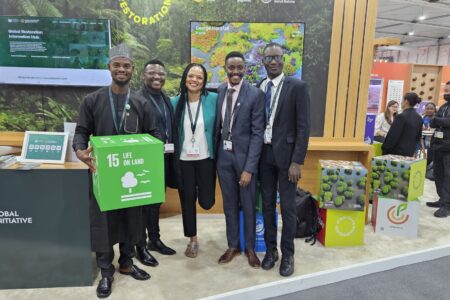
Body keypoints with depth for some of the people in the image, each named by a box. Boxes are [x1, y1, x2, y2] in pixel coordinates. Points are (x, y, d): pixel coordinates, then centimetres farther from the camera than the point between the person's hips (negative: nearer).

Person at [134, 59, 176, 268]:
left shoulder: (166, 99, 13)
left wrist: (172, 148, 6)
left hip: (164, 158, 8)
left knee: (156, 201, 18)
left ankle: (154, 239, 34)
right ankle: (140, 246, 20)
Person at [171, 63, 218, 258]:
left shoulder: (213, 99, -8)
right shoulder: (176, 102, -2)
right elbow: (173, 131, 6)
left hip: (206, 158, -1)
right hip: (183, 160, 2)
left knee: (206, 202, 0)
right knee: (187, 200, 10)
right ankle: (192, 240, 29)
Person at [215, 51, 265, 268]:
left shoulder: (255, 94, -12)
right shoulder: (219, 92, 2)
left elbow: (257, 133, -13)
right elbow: (218, 125, 9)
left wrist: (249, 168, -17)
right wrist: (214, 154, 4)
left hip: (245, 156, -4)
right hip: (223, 156, 4)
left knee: (248, 205, 11)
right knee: (230, 204, 16)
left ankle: (250, 248, 31)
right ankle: (233, 245, 34)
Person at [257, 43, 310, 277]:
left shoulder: (298, 87, -7)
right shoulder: (258, 88, 6)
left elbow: (303, 127, -10)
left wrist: (297, 161, -15)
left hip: (286, 153, -4)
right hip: (263, 153, 4)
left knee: (287, 207, 6)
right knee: (267, 205, 13)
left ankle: (287, 254, 24)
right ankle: (270, 249, 30)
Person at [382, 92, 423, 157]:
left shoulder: (401, 116, -17)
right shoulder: (419, 118, 7)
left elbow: (393, 136, -16)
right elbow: (418, 136, 14)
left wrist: (385, 148, -7)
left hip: (397, 151, -7)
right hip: (410, 152, 7)